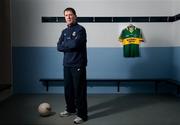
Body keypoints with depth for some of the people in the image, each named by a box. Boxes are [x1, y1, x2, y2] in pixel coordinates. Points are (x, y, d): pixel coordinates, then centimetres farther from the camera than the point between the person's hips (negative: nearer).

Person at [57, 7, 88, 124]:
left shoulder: (80, 29, -6)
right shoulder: (64, 31, 15)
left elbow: (75, 44, -21)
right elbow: (59, 47, 5)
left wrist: (64, 44, -2)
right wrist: (70, 46, -10)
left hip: (78, 65, -7)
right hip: (67, 64, 7)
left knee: (79, 90, -2)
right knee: (68, 88, 15)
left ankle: (82, 115, 9)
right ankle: (70, 109, 33)